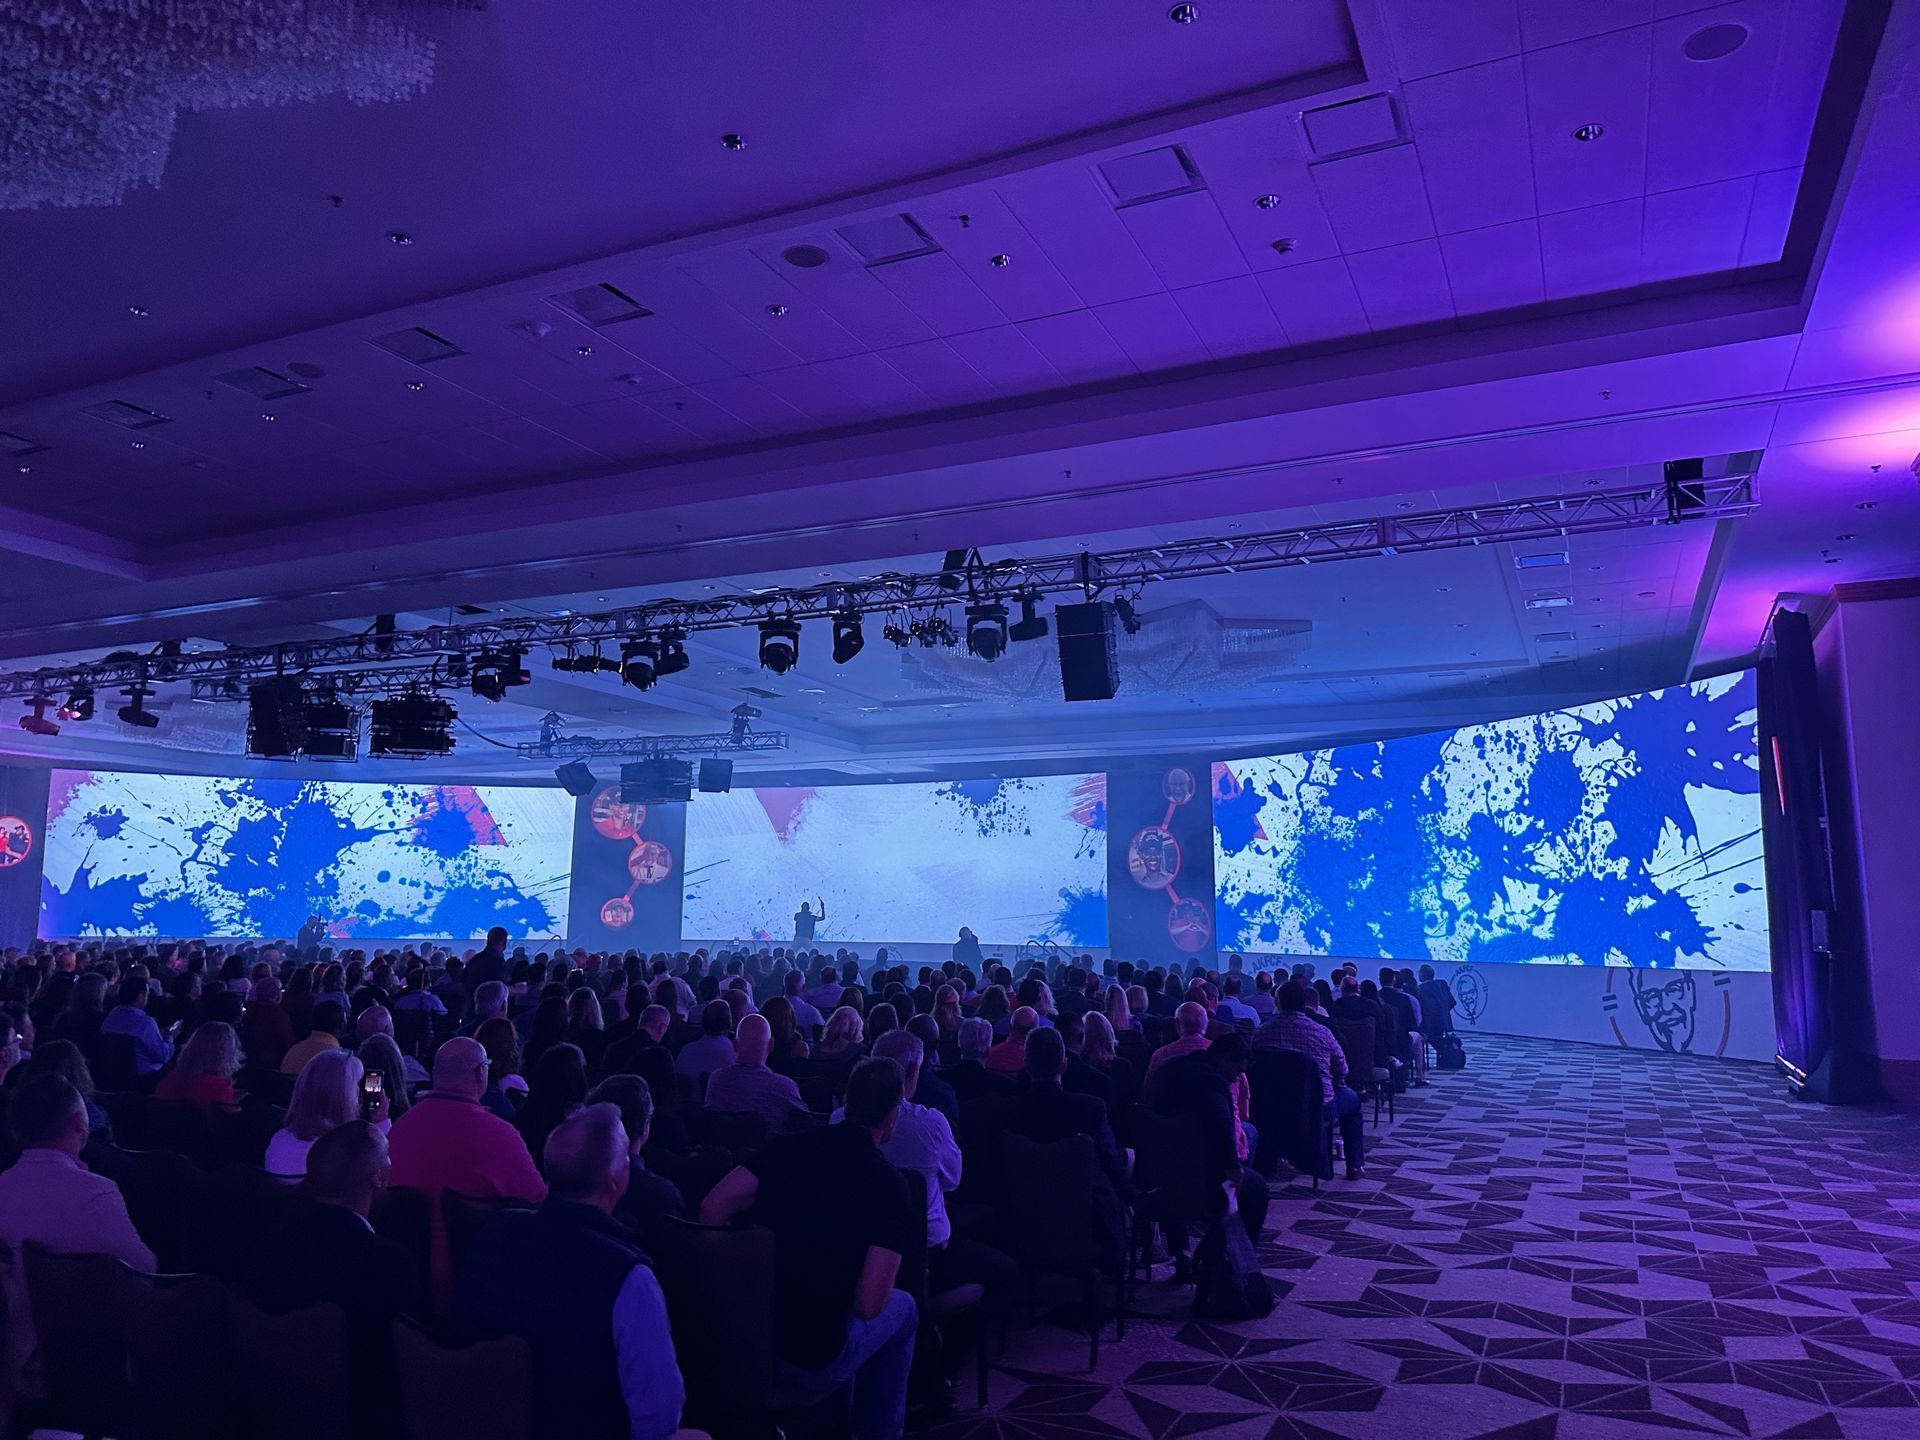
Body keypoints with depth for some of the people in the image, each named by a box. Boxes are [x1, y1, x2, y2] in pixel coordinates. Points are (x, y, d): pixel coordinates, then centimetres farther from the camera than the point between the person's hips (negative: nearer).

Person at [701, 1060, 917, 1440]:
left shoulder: (789, 1147, -4)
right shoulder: (888, 1183, -15)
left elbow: (712, 1207, -7)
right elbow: (869, 1303, -17)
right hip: (814, 1362, -4)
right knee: (903, 1307, 23)